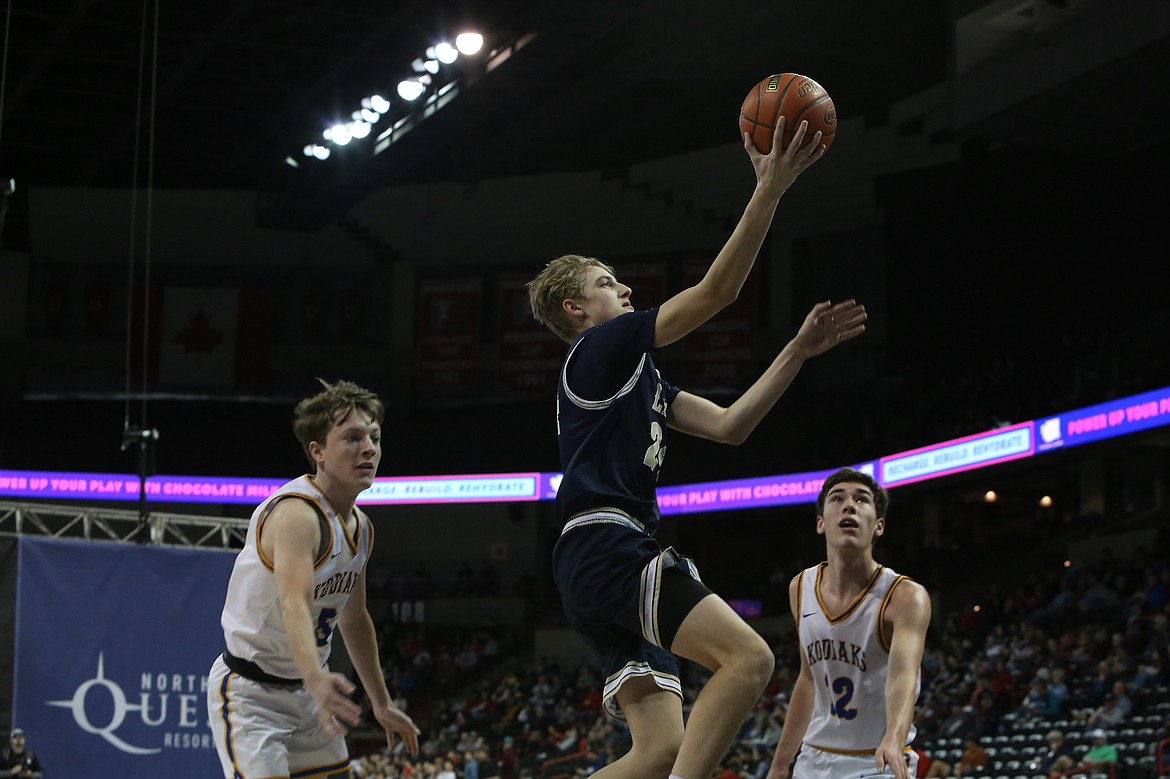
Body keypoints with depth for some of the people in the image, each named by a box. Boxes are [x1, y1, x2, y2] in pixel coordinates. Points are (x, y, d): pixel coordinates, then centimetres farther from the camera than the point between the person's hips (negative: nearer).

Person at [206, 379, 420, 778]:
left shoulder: (360, 527, 4)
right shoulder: (296, 514, -25)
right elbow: (294, 606, -43)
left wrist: (382, 705, 21)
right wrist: (316, 679, -60)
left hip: (306, 693, 9)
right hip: (250, 694, -9)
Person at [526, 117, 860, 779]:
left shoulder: (637, 375, 29)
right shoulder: (603, 348, 1)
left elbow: (731, 425, 23)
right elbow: (718, 291, -9)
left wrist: (800, 350, 18)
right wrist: (770, 190, -9)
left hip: (611, 560, 10)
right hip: (606, 545, -10)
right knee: (749, 656, -24)